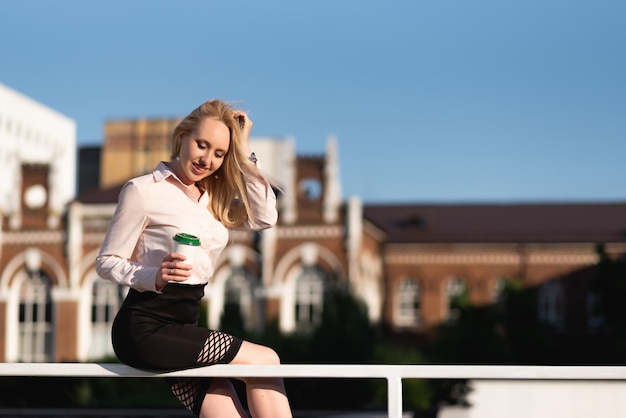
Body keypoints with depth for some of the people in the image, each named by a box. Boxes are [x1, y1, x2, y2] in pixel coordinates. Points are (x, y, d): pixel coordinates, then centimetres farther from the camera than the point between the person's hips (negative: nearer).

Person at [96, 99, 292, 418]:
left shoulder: (214, 197, 16)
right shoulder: (143, 190, -5)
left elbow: (265, 217, -1)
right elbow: (107, 262, -6)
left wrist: (243, 152, -1)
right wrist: (154, 277, -24)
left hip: (184, 327, 7)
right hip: (146, 328, -7)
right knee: (265, 362, -11)